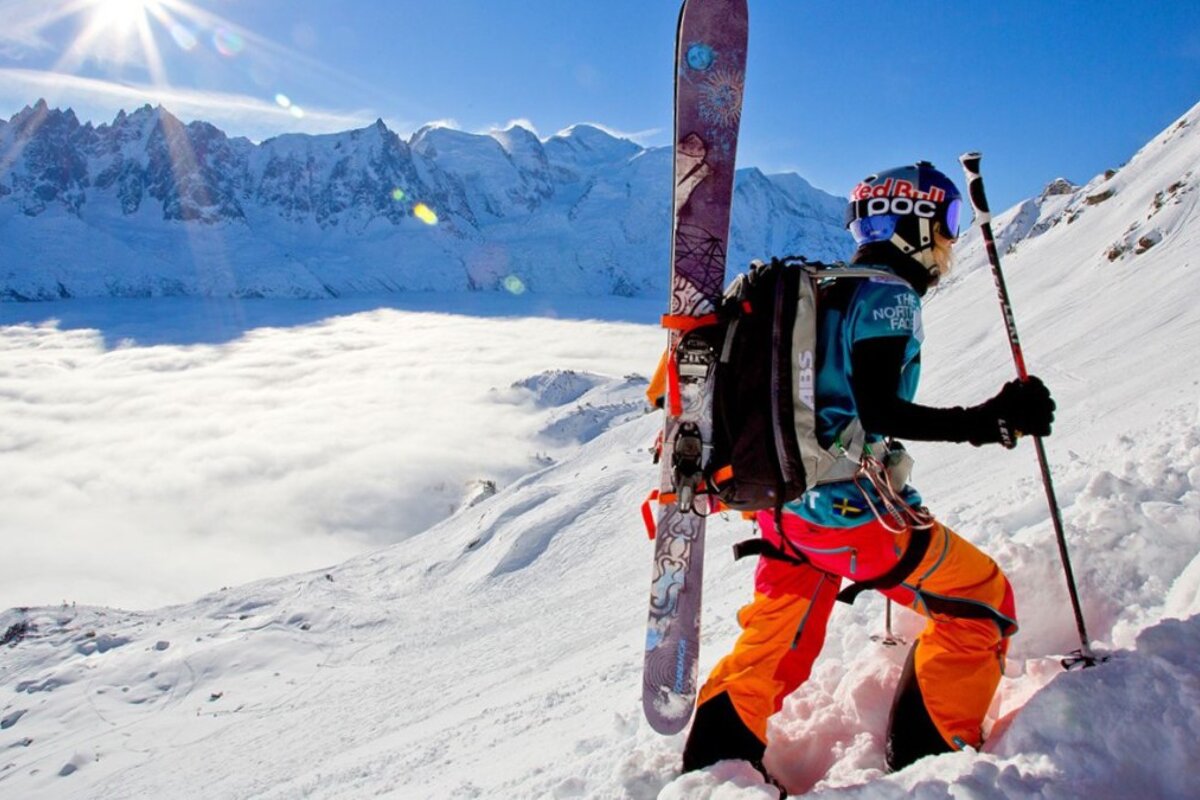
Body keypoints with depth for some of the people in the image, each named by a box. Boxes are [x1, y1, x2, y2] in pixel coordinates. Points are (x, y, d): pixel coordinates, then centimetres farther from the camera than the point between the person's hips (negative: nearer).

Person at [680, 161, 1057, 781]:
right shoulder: (889, 294, -11)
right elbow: (878, 411, -22)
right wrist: (990, 422, -21)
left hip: (782, 500, 9)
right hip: (847, 508, -9)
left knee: (776, 641, 26)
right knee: (983, 604, 10)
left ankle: (714, 759, 30)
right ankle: (928, 759, 17)